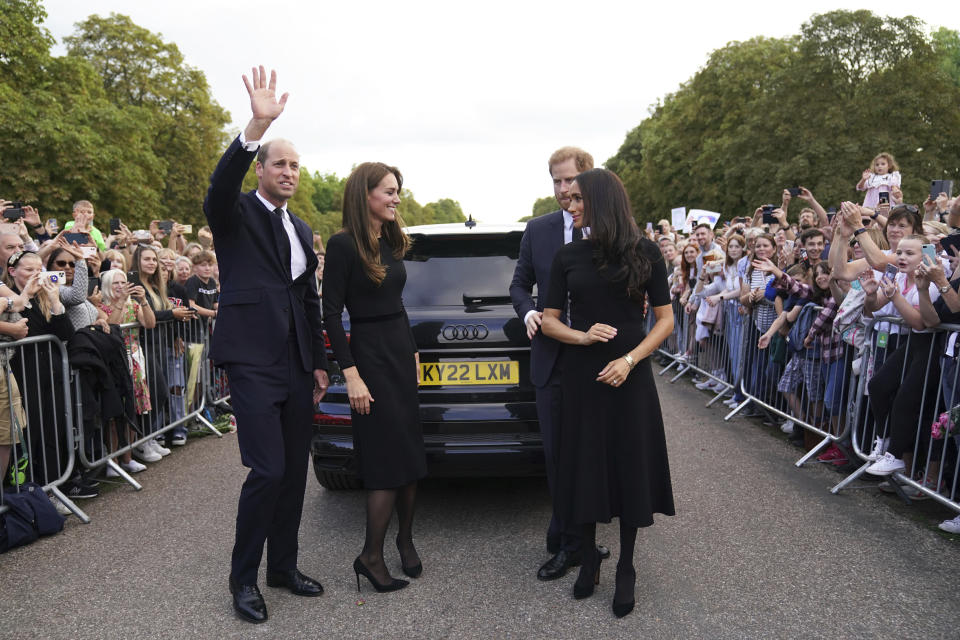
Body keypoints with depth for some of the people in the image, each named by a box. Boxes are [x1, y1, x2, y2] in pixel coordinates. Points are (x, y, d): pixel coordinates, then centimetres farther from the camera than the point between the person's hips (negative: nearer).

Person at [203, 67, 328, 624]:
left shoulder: (301, 229, 18)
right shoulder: (236, 214, -1)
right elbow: (220, 186, -26)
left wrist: (319, 363, 16)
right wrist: (258, 124, -38)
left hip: (297, 363, 7)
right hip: (253, 359, -6)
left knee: (295, 470, 10)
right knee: (268, 470, -9)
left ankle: (284, 566, 26)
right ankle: (244, 577, 11)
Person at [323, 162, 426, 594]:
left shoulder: (391, 242, 11)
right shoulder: (343, 245, -12)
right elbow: (331, 313, -14)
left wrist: (413, 352, 16)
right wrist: (351, 375, -18)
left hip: (402, 351, 8)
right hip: (370, 354, -7)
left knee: (409, 452, 11)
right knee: (388, 456, -4)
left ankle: (405, 539, 28)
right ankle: (371, 555, 10)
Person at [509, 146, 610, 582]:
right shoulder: (537, 230, 6)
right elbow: (519, 284, 12)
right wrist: (528, 312, -7)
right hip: (552, 358, 3)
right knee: (556, 455, 10)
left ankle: (565, 542, 26)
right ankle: (570, 542, 27)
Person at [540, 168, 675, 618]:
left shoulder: (644, 253, -2)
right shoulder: (568, 257, 2)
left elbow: (665, 319, 0)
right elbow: (549, 320, 5)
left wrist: (630, 360, -14)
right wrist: (582, 336, -15)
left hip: (630, 376, -1)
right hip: (581, 375, 2)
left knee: (630, 468, 6)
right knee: (585, 466, 8)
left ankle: (626, 569, 24)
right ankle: (589, 558, 28)